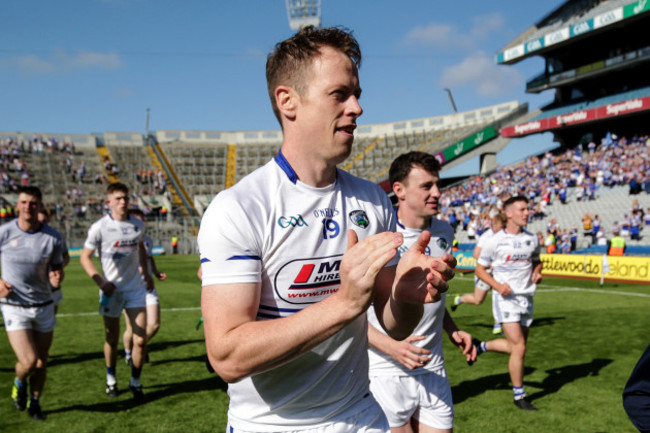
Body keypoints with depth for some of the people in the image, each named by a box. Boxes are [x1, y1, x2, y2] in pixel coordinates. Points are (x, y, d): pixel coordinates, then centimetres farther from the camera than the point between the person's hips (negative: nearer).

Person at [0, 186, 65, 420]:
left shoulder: (53, 237, -6)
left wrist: (57, 276, -17)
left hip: (44, 306, 2)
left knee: (42, 362, 10)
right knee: (28, 362, -13)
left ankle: (34, 404, 35)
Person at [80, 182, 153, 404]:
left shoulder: (138, 225, 2)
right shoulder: (100, 227, -9)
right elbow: (85, 257, -3)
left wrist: (146, 273, 18)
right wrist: (100, 281, -16)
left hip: (135, 288, 2)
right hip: (112, 290, -2)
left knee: (140, 340, -3)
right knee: (112, 340, 9)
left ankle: (135, 383, 16)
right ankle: (111, 379, 33)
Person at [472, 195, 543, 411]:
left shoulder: (532, 239, 6)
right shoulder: (496, 241, -8)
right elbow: (480, 268, -2)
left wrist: (537, 273, -1)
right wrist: (497, 285, -17)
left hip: (526, 297, 6)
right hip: (506, 297, -6)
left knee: (516, 346, 11)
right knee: (519, 347, -9)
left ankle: (481, 346, 36)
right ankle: (519, 396, 6)